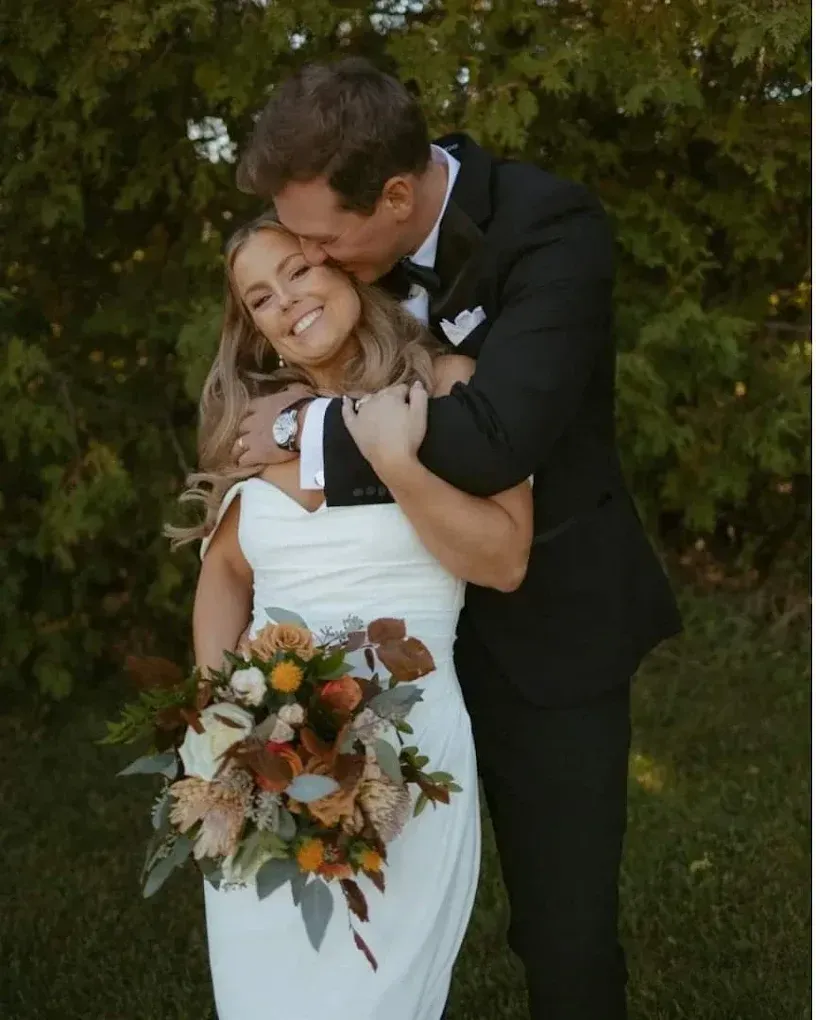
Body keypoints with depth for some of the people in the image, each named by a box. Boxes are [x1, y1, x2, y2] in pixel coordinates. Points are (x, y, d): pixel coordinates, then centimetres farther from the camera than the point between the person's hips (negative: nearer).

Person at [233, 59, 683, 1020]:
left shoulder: (553, 231, -24)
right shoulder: (359, 231, -6)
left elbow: (492, 441, -36)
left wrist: (305, 428, -24)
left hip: (544, 622, -4)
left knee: (567, 930, 4)